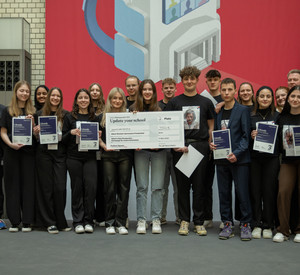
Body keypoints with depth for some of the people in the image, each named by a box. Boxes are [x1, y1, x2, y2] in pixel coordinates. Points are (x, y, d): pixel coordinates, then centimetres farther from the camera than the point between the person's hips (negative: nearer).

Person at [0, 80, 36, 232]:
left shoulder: (33, 111, 10)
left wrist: (32, 122, -10)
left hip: (28, 151, 0)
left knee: (28, 185, 0)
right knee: (12, 184, 2)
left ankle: (27, 221, 6)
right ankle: (14, 221, 9)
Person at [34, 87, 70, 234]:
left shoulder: (65, 114, 8)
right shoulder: (40, 114, 10)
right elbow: (36, 136, 13)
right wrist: (36, 132, -7)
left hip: (60, 152, 0)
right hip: (43, 153, 1)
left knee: (60, 187, -5)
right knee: (46, 187, 2)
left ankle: (60, 221, 9)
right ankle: (49, 222, 10)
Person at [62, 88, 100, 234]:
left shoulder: (95, 118, 12)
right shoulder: (69, 117, 8)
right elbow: (63, 139, 6)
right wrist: (71, 132, -13)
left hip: (90, 157, 1)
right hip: (74, 157, -1)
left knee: (91, 186, -9)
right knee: (77, 188, 1)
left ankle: (88, 220, 3)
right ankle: (78, 221, 10)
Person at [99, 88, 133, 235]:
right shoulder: (103, 116, 9)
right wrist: (105, 146, -9)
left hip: (125, 155, 1)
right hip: (108, 156, 0)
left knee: (124, 188, 1)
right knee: (109, 188, -1)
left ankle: (121, 222, 7)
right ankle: (110, 222, 8)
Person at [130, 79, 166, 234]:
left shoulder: (161, 108, 5)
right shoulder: (134, 108, 7)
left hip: (158, 150, 0)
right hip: (141, 150, 0)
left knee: (157, 187, 0)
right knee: (142, 186, 2)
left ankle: (156, 220, 8)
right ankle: (141, 220, 8)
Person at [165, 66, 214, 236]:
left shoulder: (206, 102, 10)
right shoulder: (174, 102, 8)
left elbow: (211, 127, 10)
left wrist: (209, 147, -2)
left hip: (200, 147, 0)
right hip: (180, 147, 0)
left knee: (199, 186, 2)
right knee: (182, 186, 4)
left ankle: (199, 221, 11)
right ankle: (184, 220, 14)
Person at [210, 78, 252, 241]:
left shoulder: (243, 110, -2)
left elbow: (246, 135, -6)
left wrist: (237, 153, -17)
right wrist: (212, 144, -1)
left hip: (239, 159, -4)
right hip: (221, 159, 5)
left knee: (242, 192, -2)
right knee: (224, 193, 8)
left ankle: (245, 225, 10)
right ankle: (227, 224, 18)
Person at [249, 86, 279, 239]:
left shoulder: (277, 116, 7)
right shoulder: (250, 116, 7)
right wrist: (251, 136, -10)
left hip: (272, 158, 0)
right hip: (254, 157, 1)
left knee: (269, 191, 0)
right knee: (255, 190, 1)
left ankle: (268, 226, 11)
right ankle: (256, 225, 12)